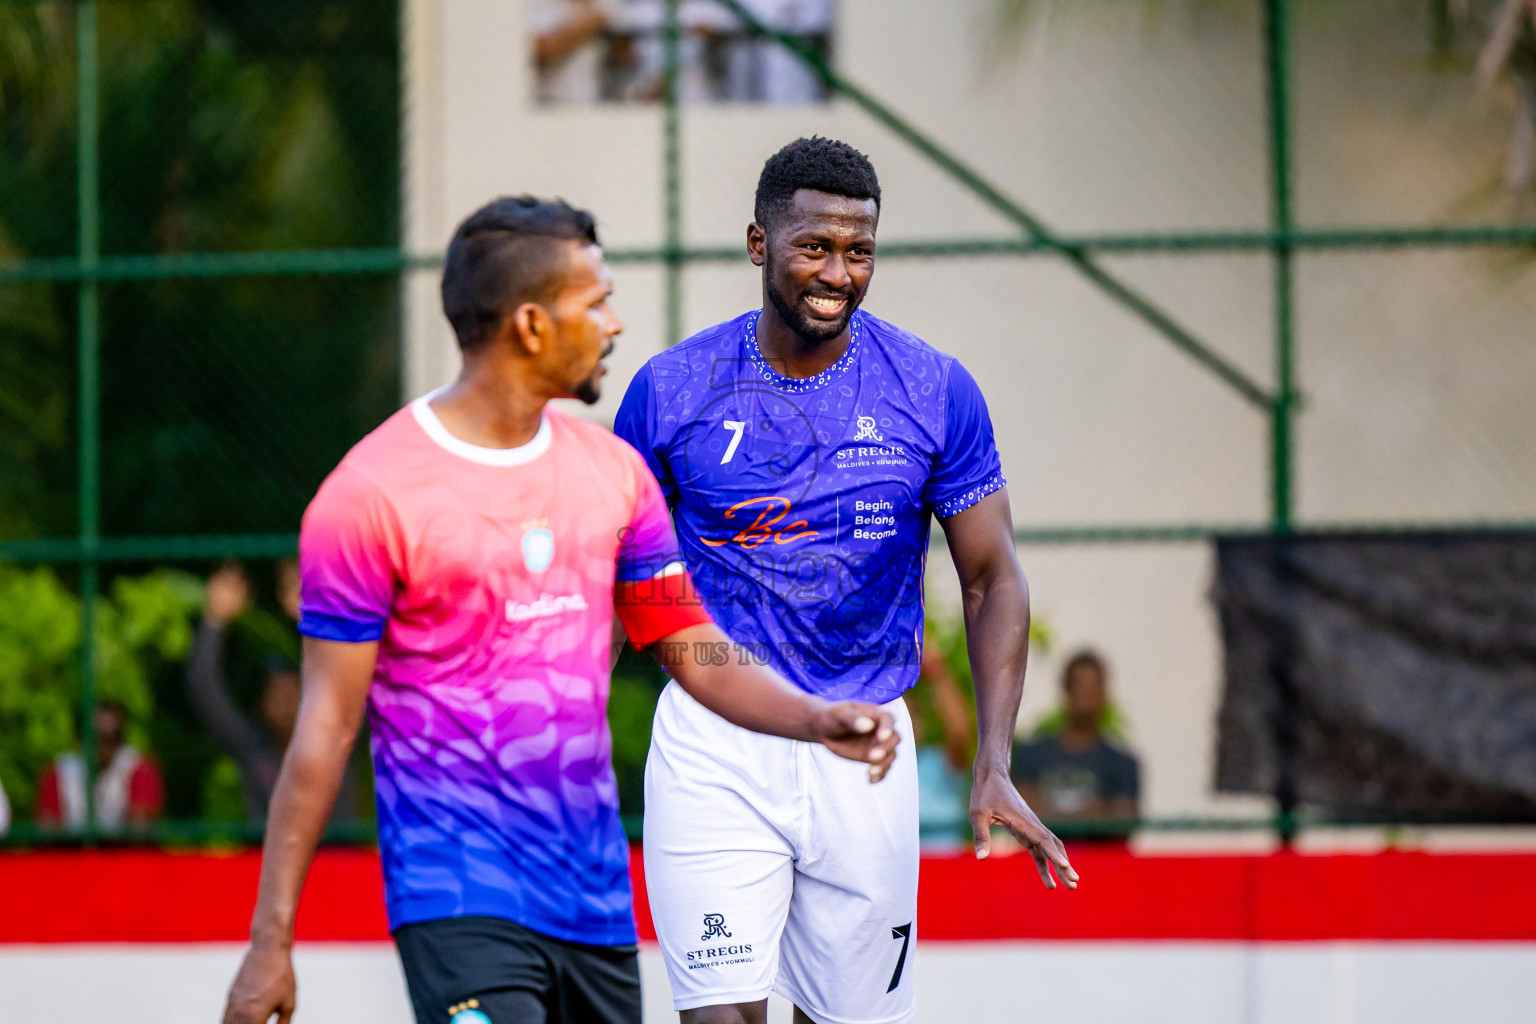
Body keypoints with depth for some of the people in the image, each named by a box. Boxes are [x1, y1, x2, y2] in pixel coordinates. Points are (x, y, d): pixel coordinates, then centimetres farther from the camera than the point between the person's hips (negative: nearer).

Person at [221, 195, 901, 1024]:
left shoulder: (612, 470, 10)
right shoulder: (371, 494, -9)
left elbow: (696, 654, 12)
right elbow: (326, 724, -8)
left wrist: (814, 719, -8)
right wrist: (271, 940, -9)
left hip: (595, 898, 7)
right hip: (459, 900, -6)